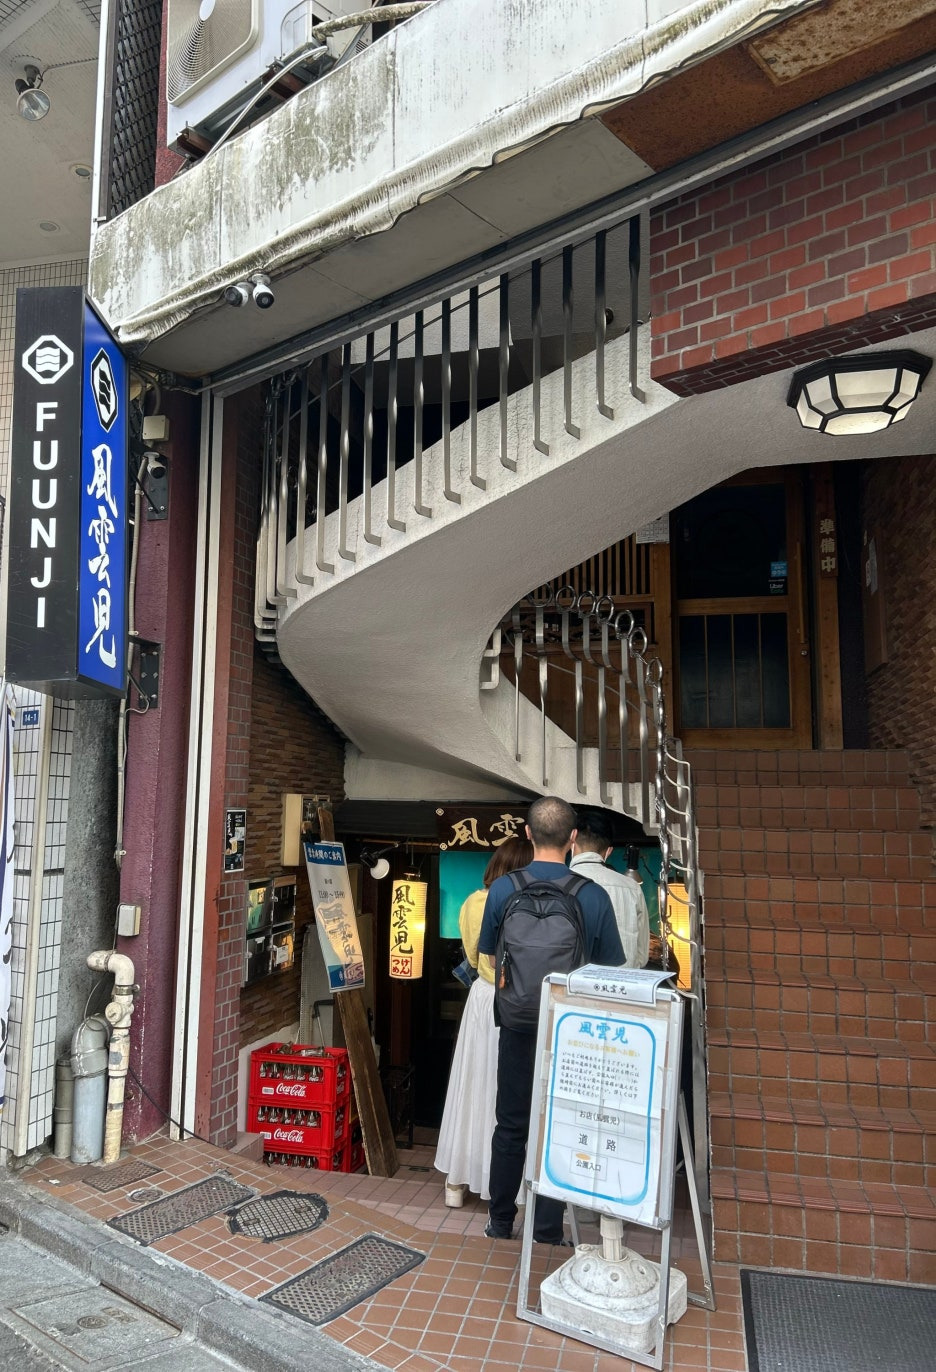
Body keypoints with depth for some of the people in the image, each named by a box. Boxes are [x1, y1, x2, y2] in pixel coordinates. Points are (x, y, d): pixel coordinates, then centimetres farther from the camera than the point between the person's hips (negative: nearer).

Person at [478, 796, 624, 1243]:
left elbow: (492, 959, 2)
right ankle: (547, 1228, 24)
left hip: (518, 1025, 2)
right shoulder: (594, 896, -16)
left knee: (511, 1124, 18)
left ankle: (500, 1221, 31)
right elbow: (608, 970, -4)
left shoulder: (502, 890, -12)